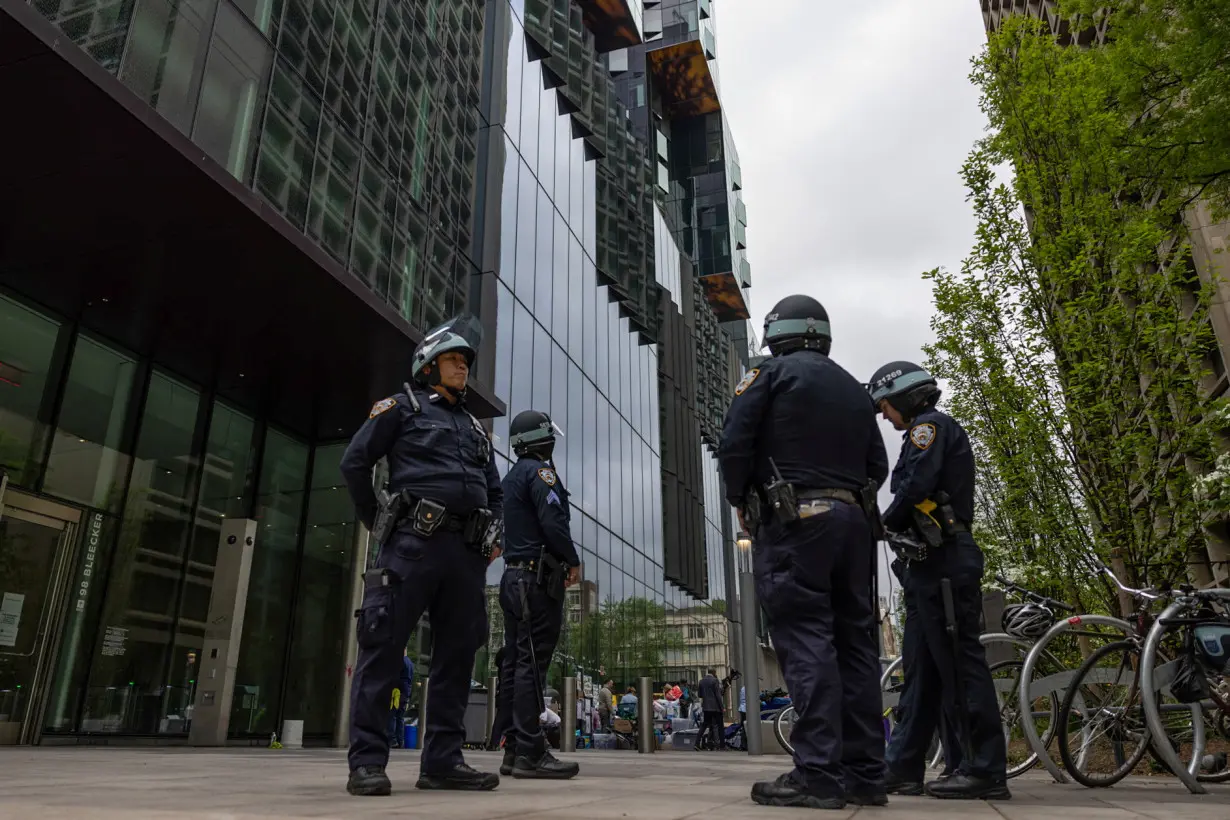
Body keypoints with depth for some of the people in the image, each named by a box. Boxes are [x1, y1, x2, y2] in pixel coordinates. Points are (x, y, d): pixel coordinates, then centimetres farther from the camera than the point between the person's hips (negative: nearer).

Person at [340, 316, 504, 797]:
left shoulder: (474, 427, 26)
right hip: (415, 541, -6)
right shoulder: (403, 407, 9)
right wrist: (377, 522, 1)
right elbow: (354, 462, 3)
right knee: (383, 645, -8)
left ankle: (442, 761, 9)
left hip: (467, 550, 6)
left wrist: (494, 536, 15)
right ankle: (367, 761, -2)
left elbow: (495, 491, 31)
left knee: (457, 653, 4)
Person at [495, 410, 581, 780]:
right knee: (533, 662, -11)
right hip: (538, 578, -9)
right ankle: (530, 753, -11)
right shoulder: (539, 471, -7)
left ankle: (514, 750, 10)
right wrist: (574, 561, -6)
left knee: (515, 663, 7)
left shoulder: (511, 477, 21)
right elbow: (553, 520, -19)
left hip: (514, 576, 9)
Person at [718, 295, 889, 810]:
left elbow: (734, 446, -7)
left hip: (793, 521, -6)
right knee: (854, 642, 7)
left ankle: (818, 774, -12)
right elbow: (878, 467, 16)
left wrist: (742, 503, 7)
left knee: (805, 642, -9)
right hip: (853, 520, 7)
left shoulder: (772, 373, 1)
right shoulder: (854, 390, 20)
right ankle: (865, 774, 10)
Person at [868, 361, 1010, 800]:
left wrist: (885, 524, -3)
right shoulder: (938, 432, 26)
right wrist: (894, 527, 7)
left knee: (957, 659, -9)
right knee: (920, 665, 9)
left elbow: (916, 485, -18)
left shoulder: (930, 426, -4)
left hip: (941, 560, -11)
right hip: (934, 561, 11)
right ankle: (904, 766, 13)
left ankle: (985, 769, -4)